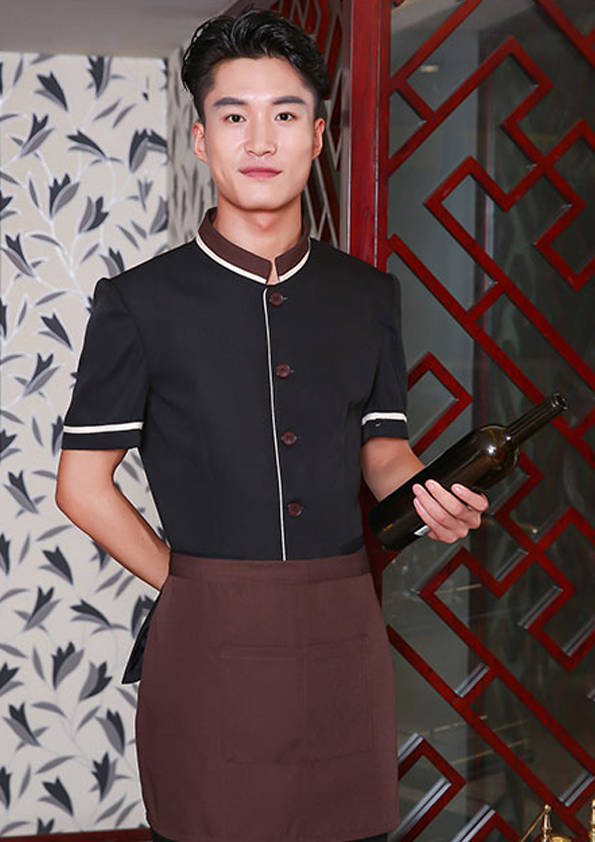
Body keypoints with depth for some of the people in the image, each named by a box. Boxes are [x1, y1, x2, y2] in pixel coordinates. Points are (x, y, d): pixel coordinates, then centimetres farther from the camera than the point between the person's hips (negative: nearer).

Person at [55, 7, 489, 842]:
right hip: (209, 641, -3)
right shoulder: (140, 302, -1)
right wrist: (188, 580, -1)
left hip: (346, 632, 3)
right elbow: (82, 484, 2)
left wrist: (429, 498, -5)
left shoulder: (369, 295, 10)